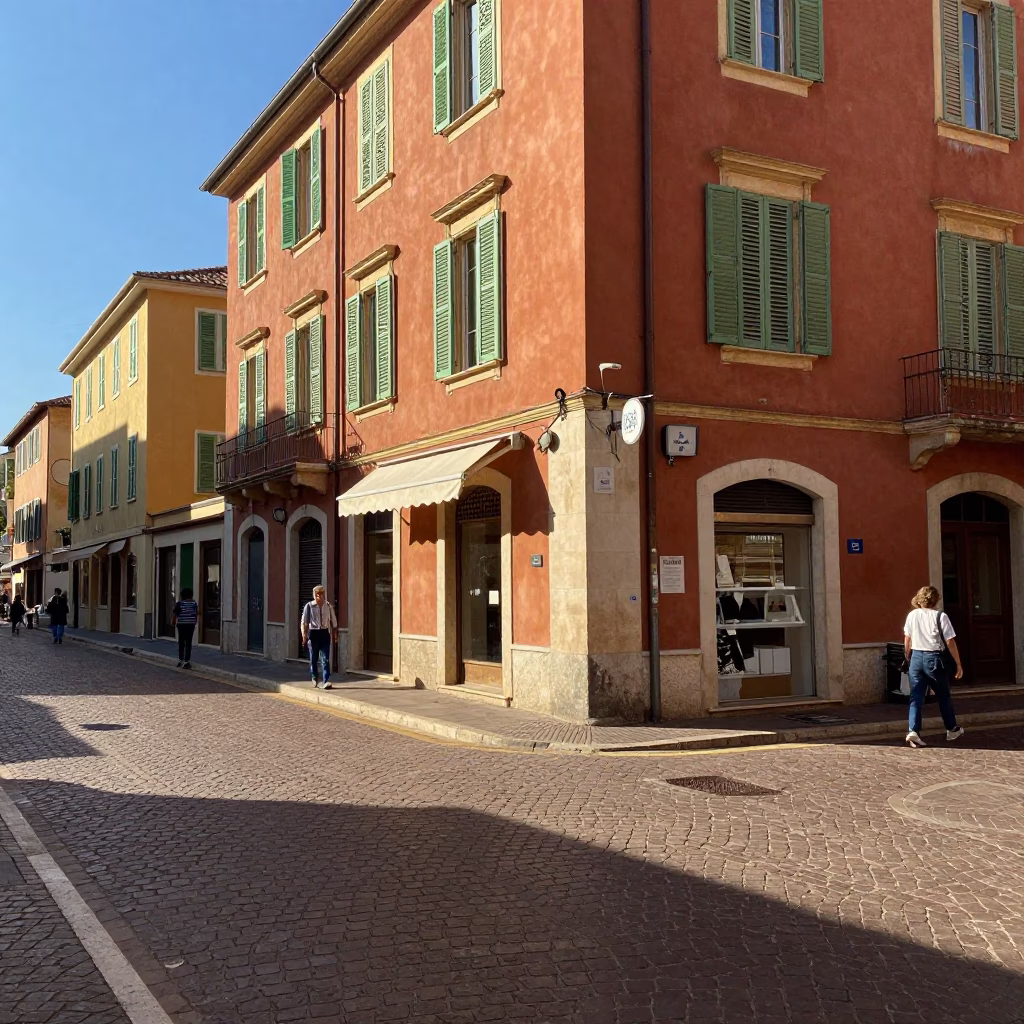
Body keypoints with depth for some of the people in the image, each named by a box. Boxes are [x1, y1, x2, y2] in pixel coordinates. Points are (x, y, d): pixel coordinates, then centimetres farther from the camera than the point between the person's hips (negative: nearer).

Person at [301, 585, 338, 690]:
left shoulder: (328, 606, 3)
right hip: (313, 633, -1)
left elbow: (333, 621, 12)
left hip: (325, 633, 1)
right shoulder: (309, 606, -4)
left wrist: (334, 634, 9)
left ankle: (326, 681, -10)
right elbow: (304, 622, -2)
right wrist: (304, 635, -9)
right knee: (313, 659, 8)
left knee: (326, 659, -7)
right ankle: (314, 679, 27)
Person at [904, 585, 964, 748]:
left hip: (916, 657, 3)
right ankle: (952, 730, 30)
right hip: (934, 658, -3)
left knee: (916, 696, 3)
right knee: (943, 696, 15)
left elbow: (907, 640, 9)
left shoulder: (912, 615, 3)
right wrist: (958, 664, -1)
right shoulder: (940, 616, -8)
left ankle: (913, 731, -12)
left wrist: (908, 658, 24)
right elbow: (950, 642, -8)